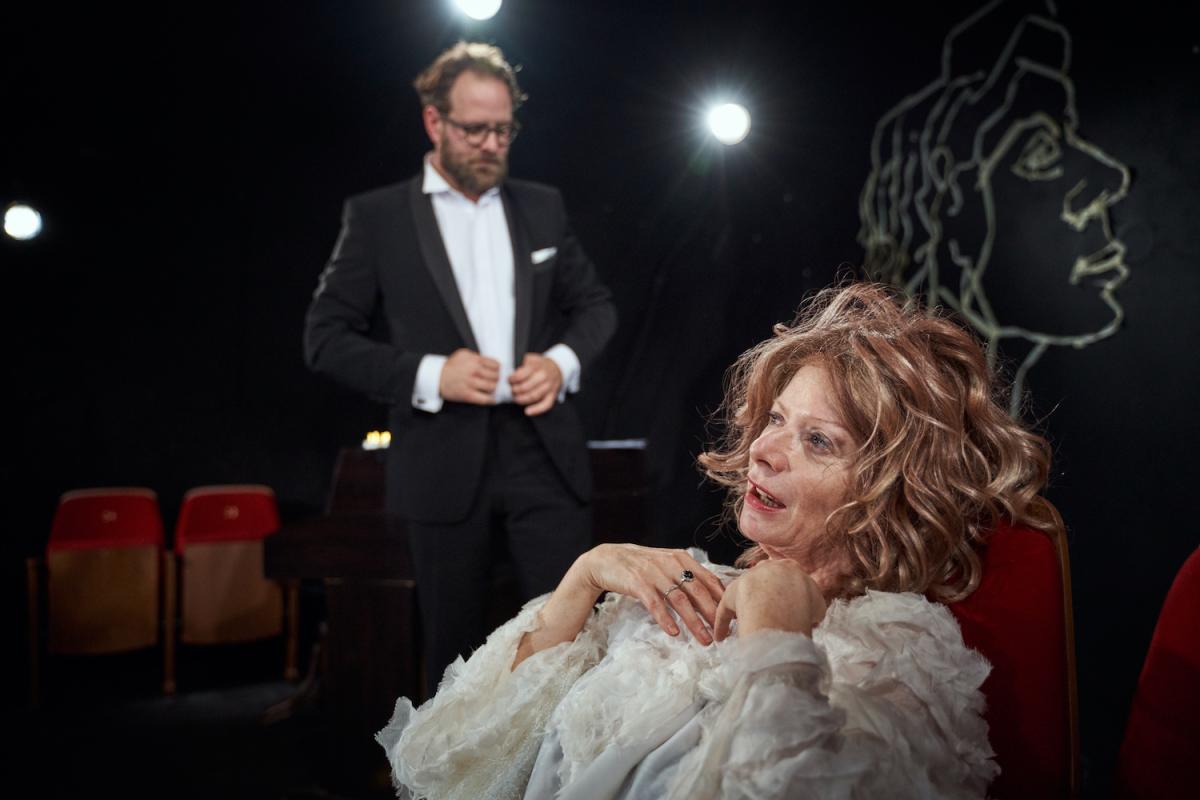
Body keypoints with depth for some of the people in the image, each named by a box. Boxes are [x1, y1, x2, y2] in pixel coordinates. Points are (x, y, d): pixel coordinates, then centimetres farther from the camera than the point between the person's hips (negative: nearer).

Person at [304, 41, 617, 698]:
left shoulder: (542, 206, 11)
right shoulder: (376, 217, 1)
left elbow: (595, 304, 17)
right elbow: (325, 337, -1)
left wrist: (563, 360, -5)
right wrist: (428, 374, -14)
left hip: (544, 450, 2)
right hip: (444, 463, -2)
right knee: (455, 644, 10)